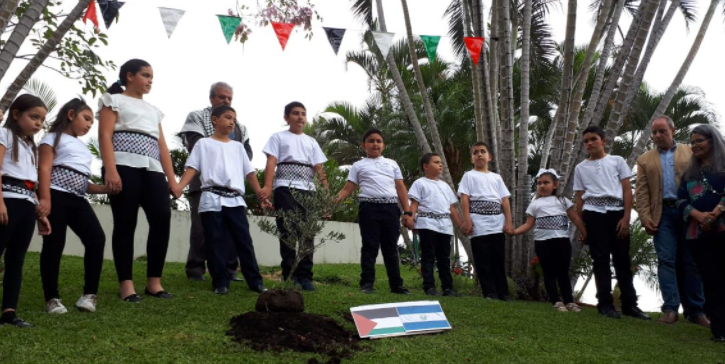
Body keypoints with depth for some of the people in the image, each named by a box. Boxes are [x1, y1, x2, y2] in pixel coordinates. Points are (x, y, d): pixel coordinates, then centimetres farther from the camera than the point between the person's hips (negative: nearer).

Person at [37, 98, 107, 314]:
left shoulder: (83, 148, 30)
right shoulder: (54, 137, 9)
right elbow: (44, 169, -5)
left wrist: (104, 188, 10)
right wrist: (45, 198, -18)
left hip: (78, 199, 6)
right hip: (57, 195, -6)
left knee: (97, 238, -11)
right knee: (54, 244, -7)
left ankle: (90, 293, -6)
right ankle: (52, 298, 2)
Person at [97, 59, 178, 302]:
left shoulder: (153, 110, 28)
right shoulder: (114, 100, 12)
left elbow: (162, 146, 20)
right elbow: (105, 135, -2)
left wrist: (172, 178, 9)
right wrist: (110, 170, -17)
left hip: (152, 170, 5)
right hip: (125, 166, -5)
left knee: (162, 218, -10)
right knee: (125, 223, -7)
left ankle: (154, 281, -3)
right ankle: (126, 284, -3)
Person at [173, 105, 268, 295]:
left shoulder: (238, 146, 20)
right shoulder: (204, 144, 10)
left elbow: (249, 173, 19)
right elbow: (192, 168, 1)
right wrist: (179, 186, -15)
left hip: (235, 200, 3)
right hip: (212, 199, -2)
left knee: (244, 240, -1)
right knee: (216, 242, -1)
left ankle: (255, 281, 1)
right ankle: (221, 282, 6)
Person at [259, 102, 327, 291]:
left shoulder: (312, 142, 21)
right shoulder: (278, 137, 10)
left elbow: (319, 168, 14)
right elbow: (271, 162, -2)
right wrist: (268, 186, -18)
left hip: (308, 190, 4)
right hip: (285, 189, -3)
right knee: (288, 232, -5)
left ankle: (304, 276, 4)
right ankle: (289, 275, -1)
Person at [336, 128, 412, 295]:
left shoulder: (392, 163, 19)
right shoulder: (358, 165, 12)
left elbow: (401, 188, 16)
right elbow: (347, 189, 5)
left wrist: (407, 211, 6)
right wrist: (335, 199, -15)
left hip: (391, 208, 2)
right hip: (369, 207, -2)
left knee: (391, 247, 6)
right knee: (370, 246, -4)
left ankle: (396, 284, 11)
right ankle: (367, 284, 1)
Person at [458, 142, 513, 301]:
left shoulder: (496, 177, 17)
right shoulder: (469, 176, 8)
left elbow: (505, 200, 13)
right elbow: (464, 198, -2)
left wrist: (508, 222, 3)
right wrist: (466, 221, -12)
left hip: (497, 225, 3)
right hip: (479, 226, -3)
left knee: (499, 261, 5)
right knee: (483, 261, -4)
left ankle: (503, 293, 10)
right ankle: (490, 293, -1)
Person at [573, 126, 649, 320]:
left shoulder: (617, 161, 8)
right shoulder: (581, 168, 11)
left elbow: (627, 190, 4)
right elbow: (579, 198, 11)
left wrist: (626, 218, -6)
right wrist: (580, 225, 5)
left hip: (616, 212, 0)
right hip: (594, 215, 1)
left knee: (622, 259, 3)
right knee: (600, 259, 0)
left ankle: (629, 304, 10)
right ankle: (605, 303, 3)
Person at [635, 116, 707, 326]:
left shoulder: (691, 153, 13)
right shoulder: (645, 160, 16)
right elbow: (641, 192, 8)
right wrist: (646, 218, -4)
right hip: (663, 214, 1)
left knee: (691, 262, 1)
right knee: (666, 260, -5)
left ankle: (695, 310, 6)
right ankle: (671, 308, -6)